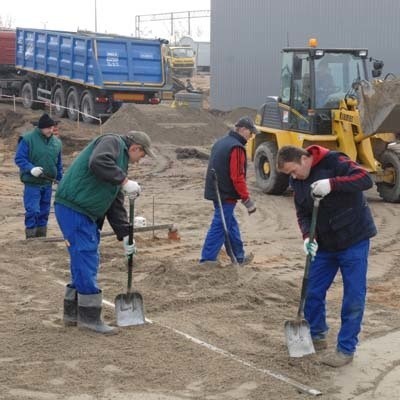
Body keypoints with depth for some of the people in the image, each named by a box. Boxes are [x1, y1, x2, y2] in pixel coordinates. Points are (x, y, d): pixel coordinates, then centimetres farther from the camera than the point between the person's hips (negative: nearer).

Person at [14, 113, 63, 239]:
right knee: (32, 211, -9)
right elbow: (19, 158, -12)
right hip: (32, 183, -5)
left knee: (44, 212, 11)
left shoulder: (57, 142, 8)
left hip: (47, 183, 5)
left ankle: (41, 239, 20)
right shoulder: (27, 139, -10)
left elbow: (59, 165, 16)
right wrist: (31, 168, -27)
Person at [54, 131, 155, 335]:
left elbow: (115, 204, 22)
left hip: (86, 213, 10)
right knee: (86, 260, -8)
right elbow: (98, 163, -27)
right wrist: (125, 181, -21)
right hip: (73, 207, -10)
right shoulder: (112, 142, -4)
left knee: (84, 262, 14)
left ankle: (73, 313, 23)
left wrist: (125, 234, 15)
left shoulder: (121, 162, 23)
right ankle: (90, 317, -2)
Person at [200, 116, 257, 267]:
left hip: (215, 191, 10)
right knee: (220, 226, -3)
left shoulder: (221, 143, 13)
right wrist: (246, 199, -16)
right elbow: (237, 177, -21)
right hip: (226, 194, -10)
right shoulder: (236, 148, -17)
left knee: (231, 224, 17)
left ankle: (239, 257, 27)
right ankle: (207, 259, 0)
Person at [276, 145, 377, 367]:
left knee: (354, 297, -1)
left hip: (354, 242, -6)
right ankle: (317, 336, 29)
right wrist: (307, 236, -13)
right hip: (324, 245, 6)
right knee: (312, 292, 8)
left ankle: (346, 349, 9)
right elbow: (303, 213, 6)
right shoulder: (298, 182, 3)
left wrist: (332, 184, -36)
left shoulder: (334, 161, -17)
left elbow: (366, 179, -25)